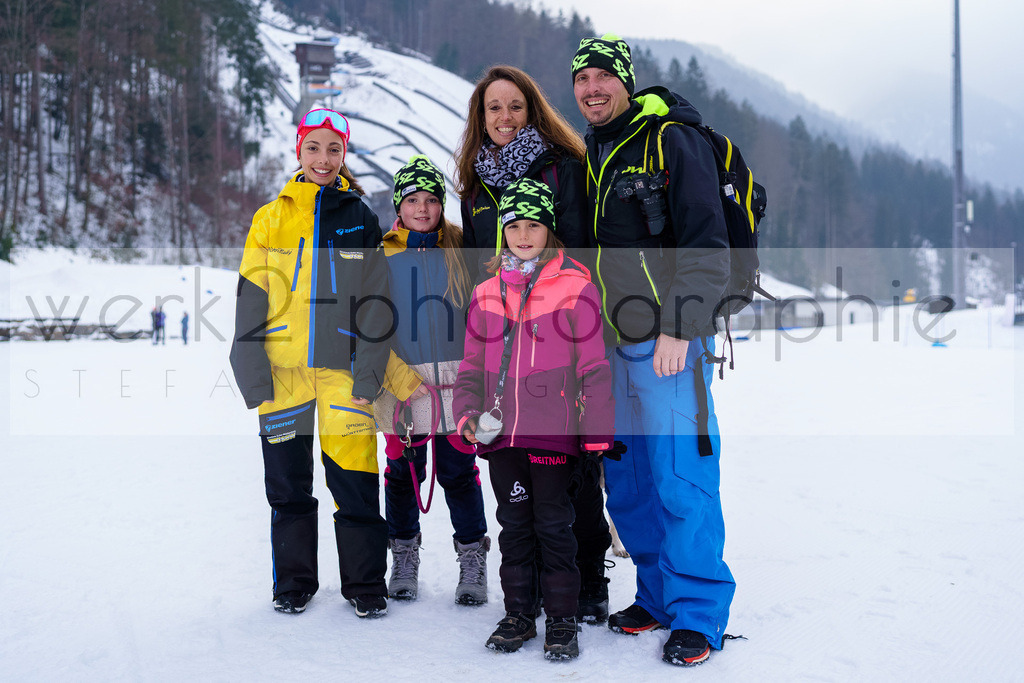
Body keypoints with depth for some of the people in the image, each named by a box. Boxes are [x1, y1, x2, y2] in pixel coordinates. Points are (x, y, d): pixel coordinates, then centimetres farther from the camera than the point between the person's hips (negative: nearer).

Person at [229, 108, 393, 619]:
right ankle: (293, 580, 23)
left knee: (355, 479, -2)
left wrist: (368, 375, -4)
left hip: (342, 367, -1)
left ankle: (365, 583, 13)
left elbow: (375, 305, 4)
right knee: (288, 480, 7)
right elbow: (251, 303, 4)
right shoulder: (271, 219, 6)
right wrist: (255, 377, -4)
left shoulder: (361, 218, 7)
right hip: (283, 368, 1)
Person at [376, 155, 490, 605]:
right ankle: (404, 557, 25)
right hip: (404, 386, 0)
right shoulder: (381, 256, 2)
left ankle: (473, 560, 17)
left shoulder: (461, 249, 6)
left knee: (460, 474, 4)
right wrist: (398, 377, -11)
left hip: (456, 385, 0)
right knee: (402, 473, 8)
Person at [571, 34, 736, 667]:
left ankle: (698, 613, 9)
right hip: (614, 346, 8)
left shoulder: (673, 141, -6)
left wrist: (678, 327, -19)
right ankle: (659, 595, 27)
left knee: (682, 479, -5)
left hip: (672, 342, -7)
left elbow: (706, 246, -13)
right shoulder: (590, 157, 17)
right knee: (627, 483, 12)